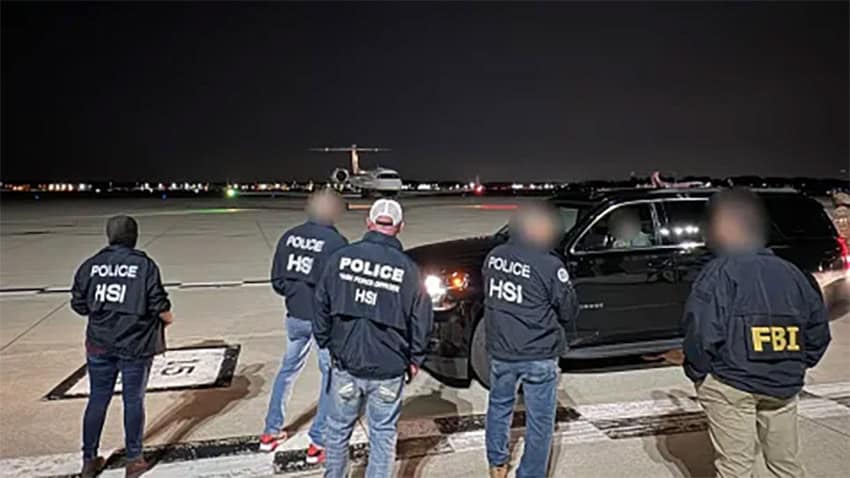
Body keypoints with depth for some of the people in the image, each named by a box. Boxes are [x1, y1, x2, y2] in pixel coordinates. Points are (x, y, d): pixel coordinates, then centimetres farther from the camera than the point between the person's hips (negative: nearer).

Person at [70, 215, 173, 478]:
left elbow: (79, 305, 5)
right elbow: (159, 306, -12)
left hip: (99, 345, 4)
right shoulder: (145, 265, -11)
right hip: (135, 345, -3)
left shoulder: (90, 265, 1)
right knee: (133, 400, 8)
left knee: (97, 400, 15)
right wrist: (168, 318, 9)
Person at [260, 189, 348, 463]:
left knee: (288, 369, 22)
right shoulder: (336, 242, -17)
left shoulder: (289, 237, 0)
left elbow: (277, 281, 4)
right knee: (331, 377, 9)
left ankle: (271, 432, 33)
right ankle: (317, 443, 13)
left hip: (295, 316, 6)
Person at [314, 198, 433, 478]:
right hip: (388, 370, -2)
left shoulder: (341, 257, -6)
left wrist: (326, 344, 15)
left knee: (338, 428, 20)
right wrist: (415, 360, 10)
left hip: (345, 363, 2)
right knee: (383, 434, 14)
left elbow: (321, 306, 2)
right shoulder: (408, 269, -10)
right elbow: (421, 321, -3)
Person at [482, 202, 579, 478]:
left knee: (499, 405, 26)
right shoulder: (550, 266, -19)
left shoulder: (493, 257, -2)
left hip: (500, 351, 5)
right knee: (540, 421, 11)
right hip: (539, 356, -5)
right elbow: (569, 312, -8)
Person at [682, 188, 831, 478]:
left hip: (729, 385, -5)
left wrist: (696, 373, -5)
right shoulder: (791, 273, 8)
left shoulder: (720, 273, -11)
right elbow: (818, 331, 12)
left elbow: (702, 332, -19)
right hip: (783, 386, 6)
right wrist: (796, 367, 18)